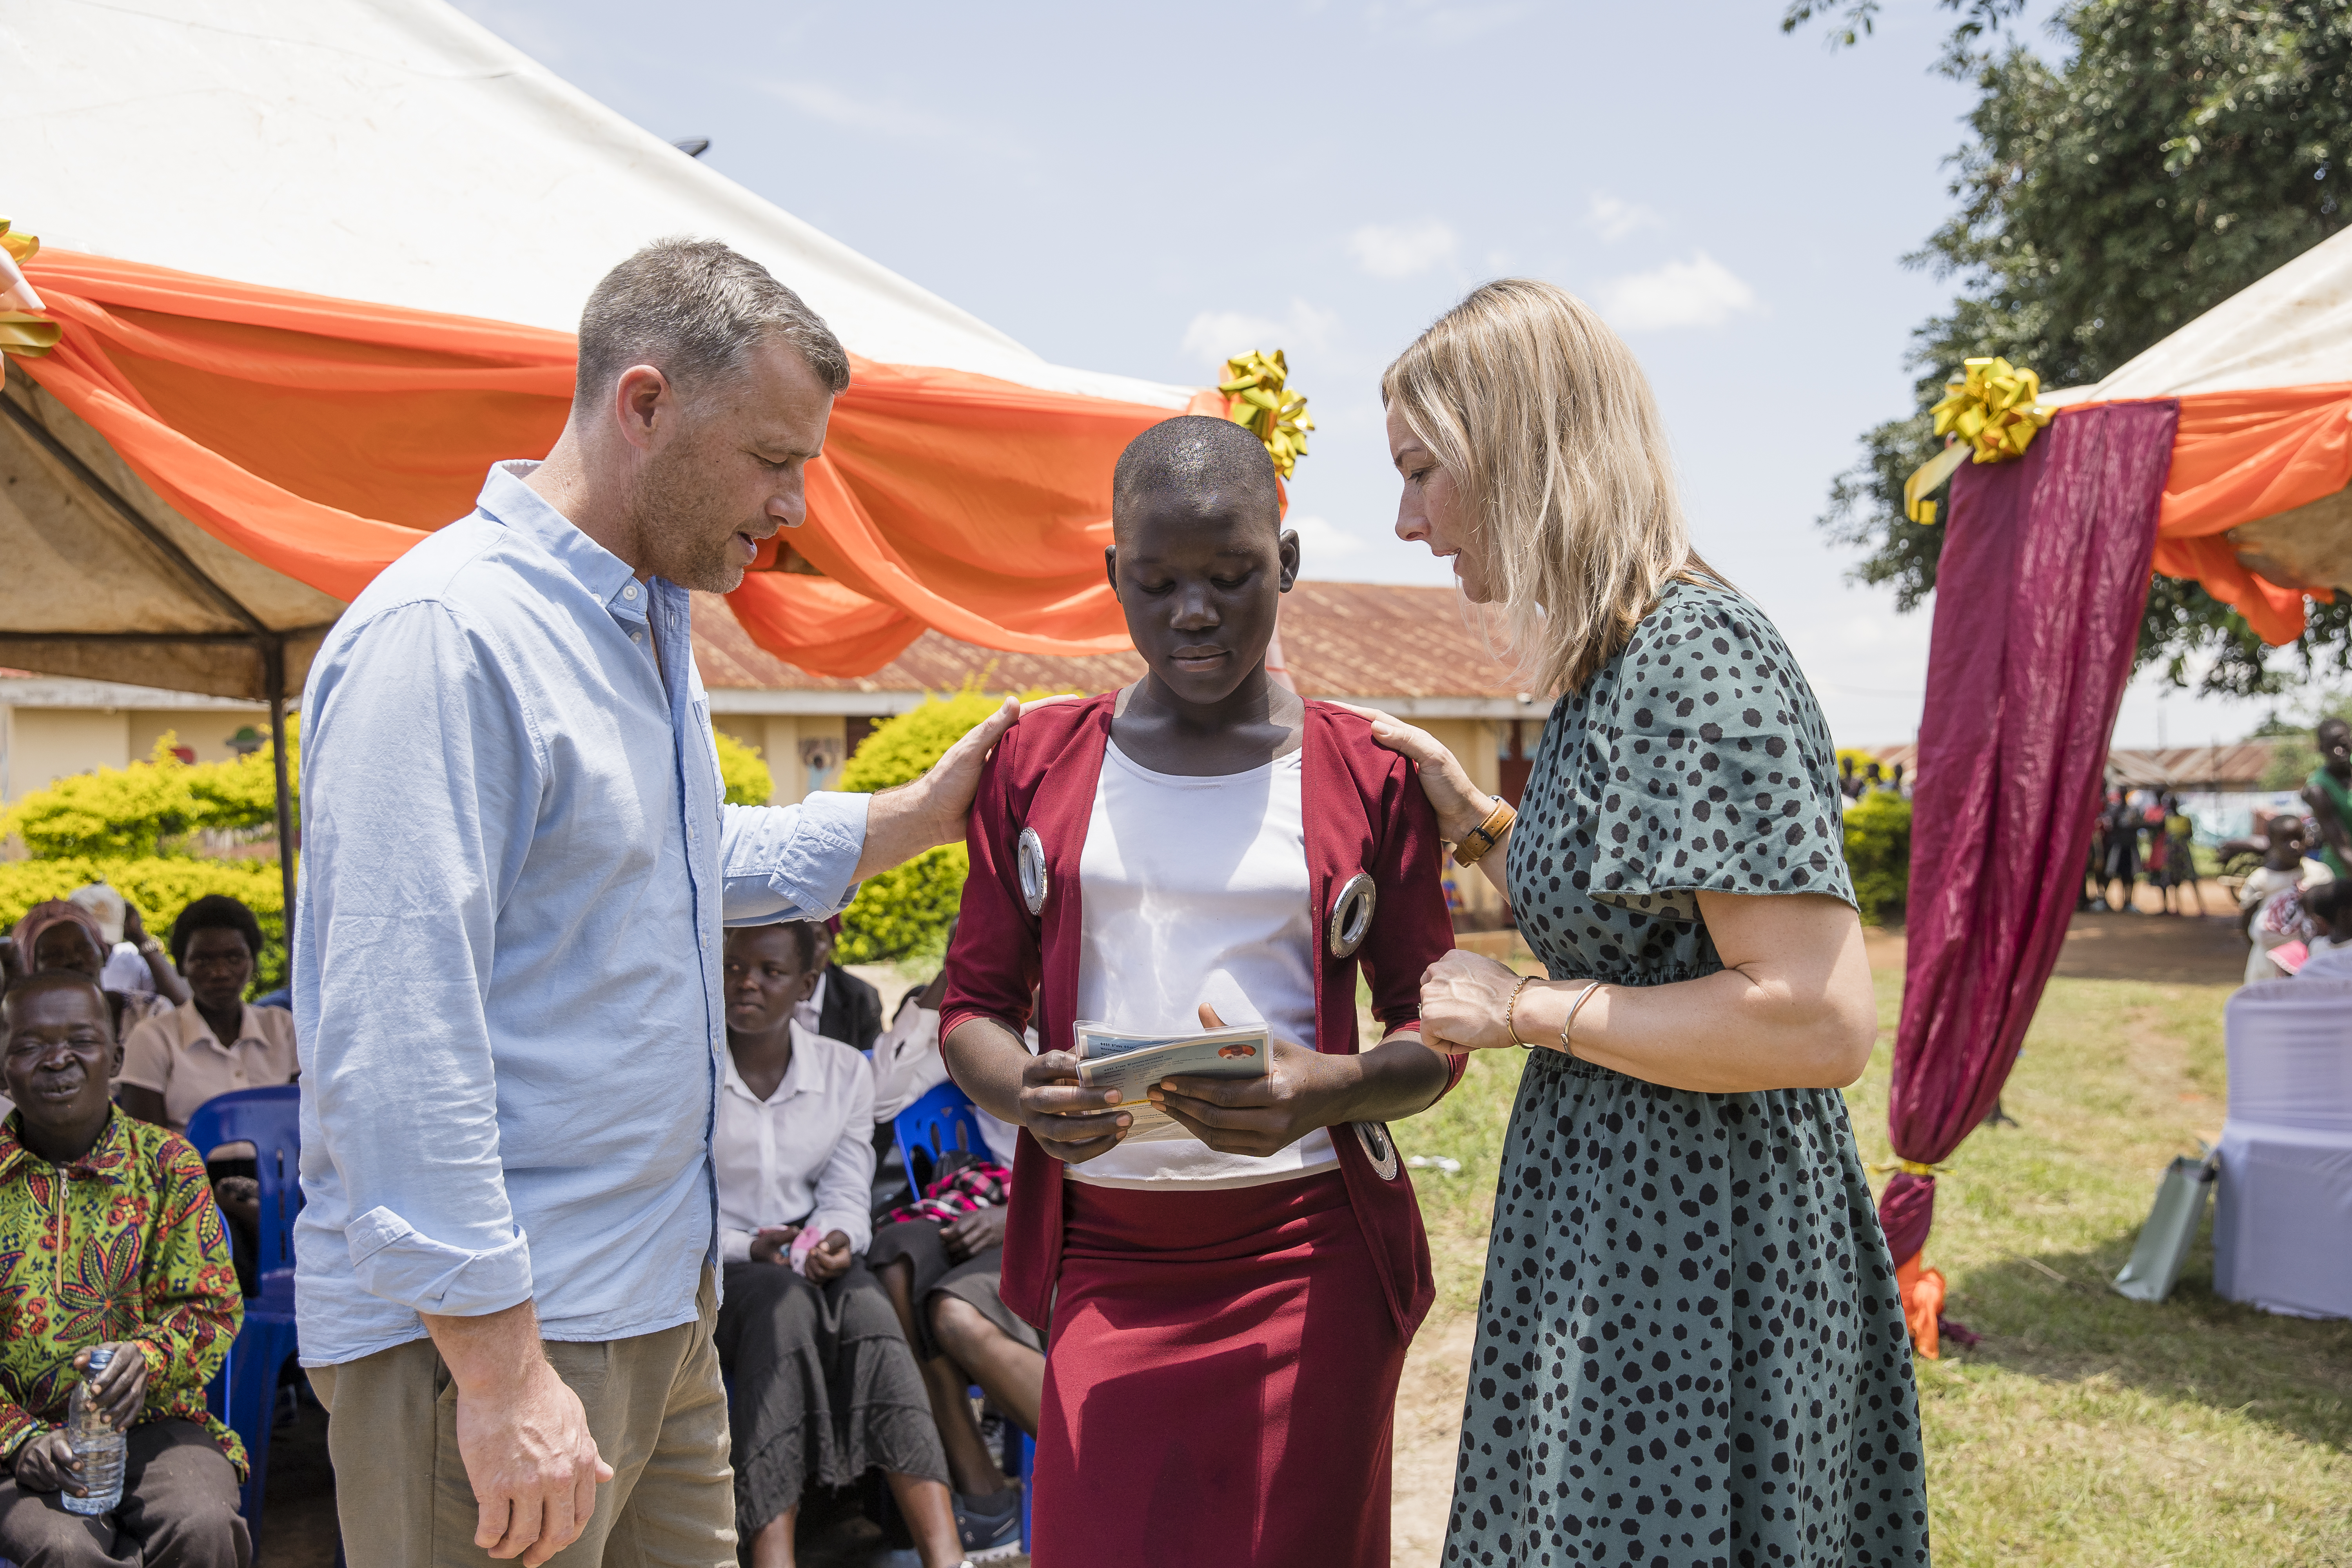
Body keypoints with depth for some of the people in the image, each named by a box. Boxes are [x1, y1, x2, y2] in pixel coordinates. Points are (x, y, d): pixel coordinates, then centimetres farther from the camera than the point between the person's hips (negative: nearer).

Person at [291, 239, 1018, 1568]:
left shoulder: (649, 619, 12)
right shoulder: (445, 633, -19)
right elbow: (395, 1039, -23)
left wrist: (916, 817, 18)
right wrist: (499, 1369, -22)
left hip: (661, 1295, 9)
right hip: (492, 1326, -9)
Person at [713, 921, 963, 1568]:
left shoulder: (843, 1069, 8)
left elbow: (847, 1193, 5)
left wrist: (837, 1240, -19)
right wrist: (748, 1248, -19)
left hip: (814, 1265, 3)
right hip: (711, 1271, -2)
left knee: (868, 1305, -31)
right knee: (784, 1302, -36)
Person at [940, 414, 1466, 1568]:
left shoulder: (1367, 774, 1)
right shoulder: (1037, 763, 6)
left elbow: (1434, 1028, 3)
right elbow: (973, 1003, 8)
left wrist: (1329, 1091, -19)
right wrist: (1022, 1093, -15)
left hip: (1307, 1254, -1)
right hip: (1100, 1254, 1)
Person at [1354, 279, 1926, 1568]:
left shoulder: (1692, 655, -20)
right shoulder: (1611, 664, 9)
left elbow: (1821, 1018, -27)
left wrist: (1526, 1009, -18)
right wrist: (1475, 821, 10)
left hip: (1695, 1261, -9)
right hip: (1610, 1235, 9)